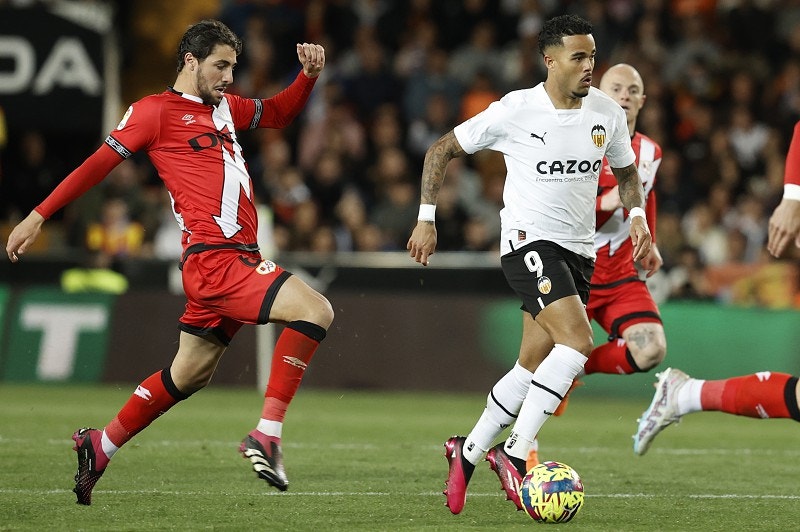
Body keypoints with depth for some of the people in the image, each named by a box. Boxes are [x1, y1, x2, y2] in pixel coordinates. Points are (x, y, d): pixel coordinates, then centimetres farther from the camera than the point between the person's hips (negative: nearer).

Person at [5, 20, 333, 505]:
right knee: (315, 310, -22)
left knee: (189, 375, 16)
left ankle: (99, 447, 28)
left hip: (238, 259, 9)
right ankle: (267, 436, -23)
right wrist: (39, 216, 0)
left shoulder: (224, 106, 20)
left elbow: (278, 113, 36)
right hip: (213, 259, -9)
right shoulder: (158, 110, -2)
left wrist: (309, 75, 17)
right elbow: (99, 163, -1)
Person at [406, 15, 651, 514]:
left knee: (533, 367, 8)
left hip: (578, 250, 6)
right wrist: (427, 218, -5)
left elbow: (627, 171, 20)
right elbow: (441, 150, -1)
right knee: (578, 339, -25)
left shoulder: (607, 112, 2)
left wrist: (637, 215, 1)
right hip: (529, 242, -6)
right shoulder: (515, 111, -11)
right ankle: (516, 454, -19)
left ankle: (468, 452, 24)